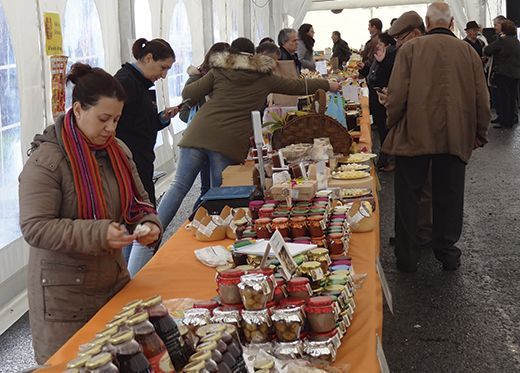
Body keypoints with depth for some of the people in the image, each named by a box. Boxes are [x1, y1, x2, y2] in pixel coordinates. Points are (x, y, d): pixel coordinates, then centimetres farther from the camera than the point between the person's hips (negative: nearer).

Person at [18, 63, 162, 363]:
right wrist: (98, 234, -29)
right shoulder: (46, 160, -15)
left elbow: (139, 201, 16)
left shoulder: (118, 150, 6)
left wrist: (149, 224, -7)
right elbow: (35, 228, -20)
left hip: (114, 280, 6)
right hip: (65, 295, -6)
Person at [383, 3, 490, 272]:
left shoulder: (410, 49, -5)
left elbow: (397, 94, -9)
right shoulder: (468, 51, 2)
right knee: (448, 197, 13)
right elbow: (481, 98, 4)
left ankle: (406, 257, 16)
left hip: (414, 135, -2)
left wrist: (392, 126, 7)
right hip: (455, 137, 2)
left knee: (408, 197, 10)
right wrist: (480, 133, 17)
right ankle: (447, 254, 22)